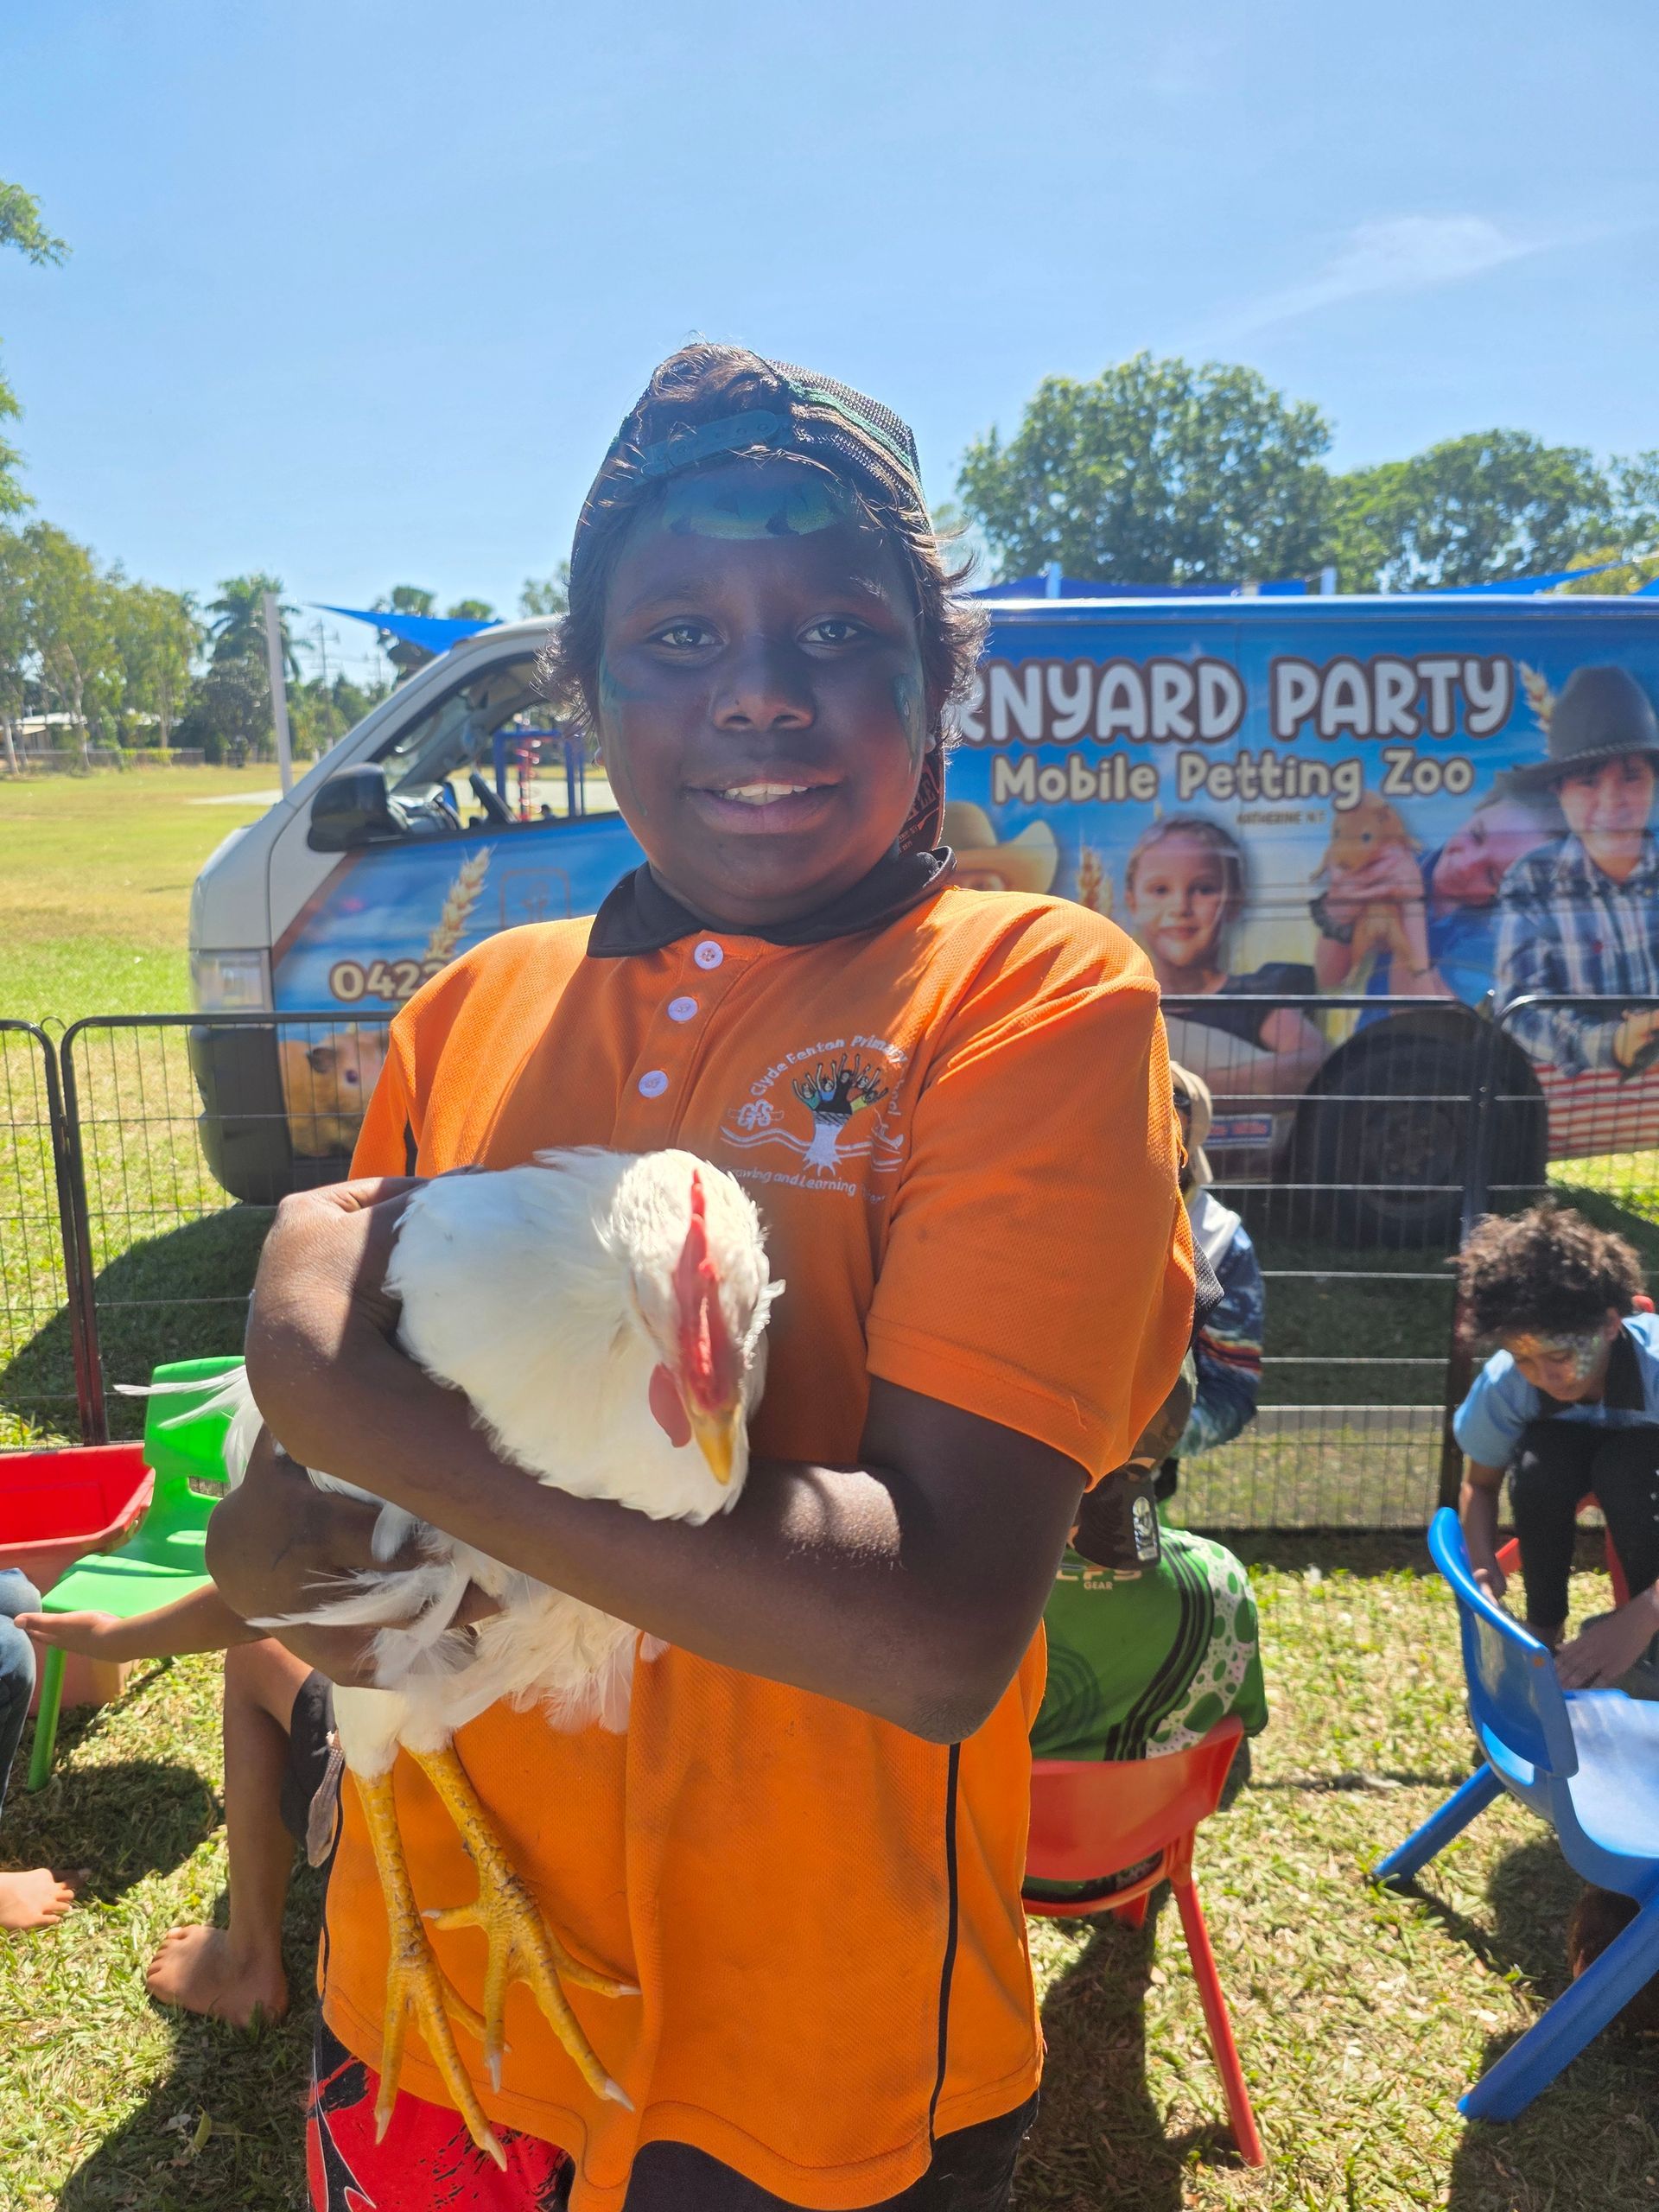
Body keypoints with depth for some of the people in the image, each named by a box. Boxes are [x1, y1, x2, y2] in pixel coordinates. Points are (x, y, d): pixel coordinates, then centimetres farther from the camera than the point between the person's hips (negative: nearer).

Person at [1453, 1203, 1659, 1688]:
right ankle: (1544, 1629, -9)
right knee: (1539, 1459, -32)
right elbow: (1480, 1484, -12)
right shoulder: (1504, 1381, -27)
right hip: (1578, 1455, 2)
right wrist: (1484, 1567, -31)